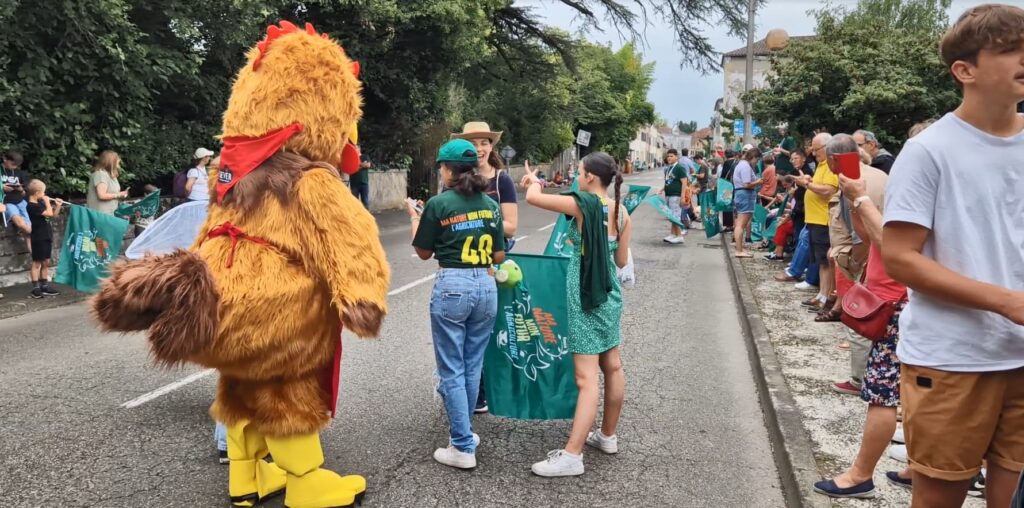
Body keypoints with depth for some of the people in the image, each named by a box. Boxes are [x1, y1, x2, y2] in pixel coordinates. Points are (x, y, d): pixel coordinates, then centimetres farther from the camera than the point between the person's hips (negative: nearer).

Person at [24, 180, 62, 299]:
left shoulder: (40, 203, 10)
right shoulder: (31, 206, -17)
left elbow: (54, 215, 18)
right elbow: (49, 213, -25)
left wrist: (58, 205, 4)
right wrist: (47, 202, -12)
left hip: (46, 236, 9)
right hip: (38, 238, -9)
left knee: (45, 263, 12)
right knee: (37, 263, -2)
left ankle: (45, 286, 19)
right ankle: (35, 289, 2)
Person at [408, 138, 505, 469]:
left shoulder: (439, 203, -7)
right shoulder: (490, 204, 5)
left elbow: (424, 252, 4)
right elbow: (499, 257, 8)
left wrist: (414, 218, 18)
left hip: (451, 287, -5)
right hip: (486, 287, 5)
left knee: (452, 370, 4)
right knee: (473, 366, 16)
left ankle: (463, 448, 6)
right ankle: (463, 432, 29)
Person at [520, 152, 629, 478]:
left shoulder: (584, 204, -16)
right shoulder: (621, 212, 4)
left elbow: (532, 198, -14)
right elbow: (621, 260, 9)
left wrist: (534, 182, 7)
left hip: (586, 296, -8)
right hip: (610, 293, 8)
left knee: (587, 378, -9)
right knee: (613, 367, 16)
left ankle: (572, 456, -5)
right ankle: (608, 436, 31)